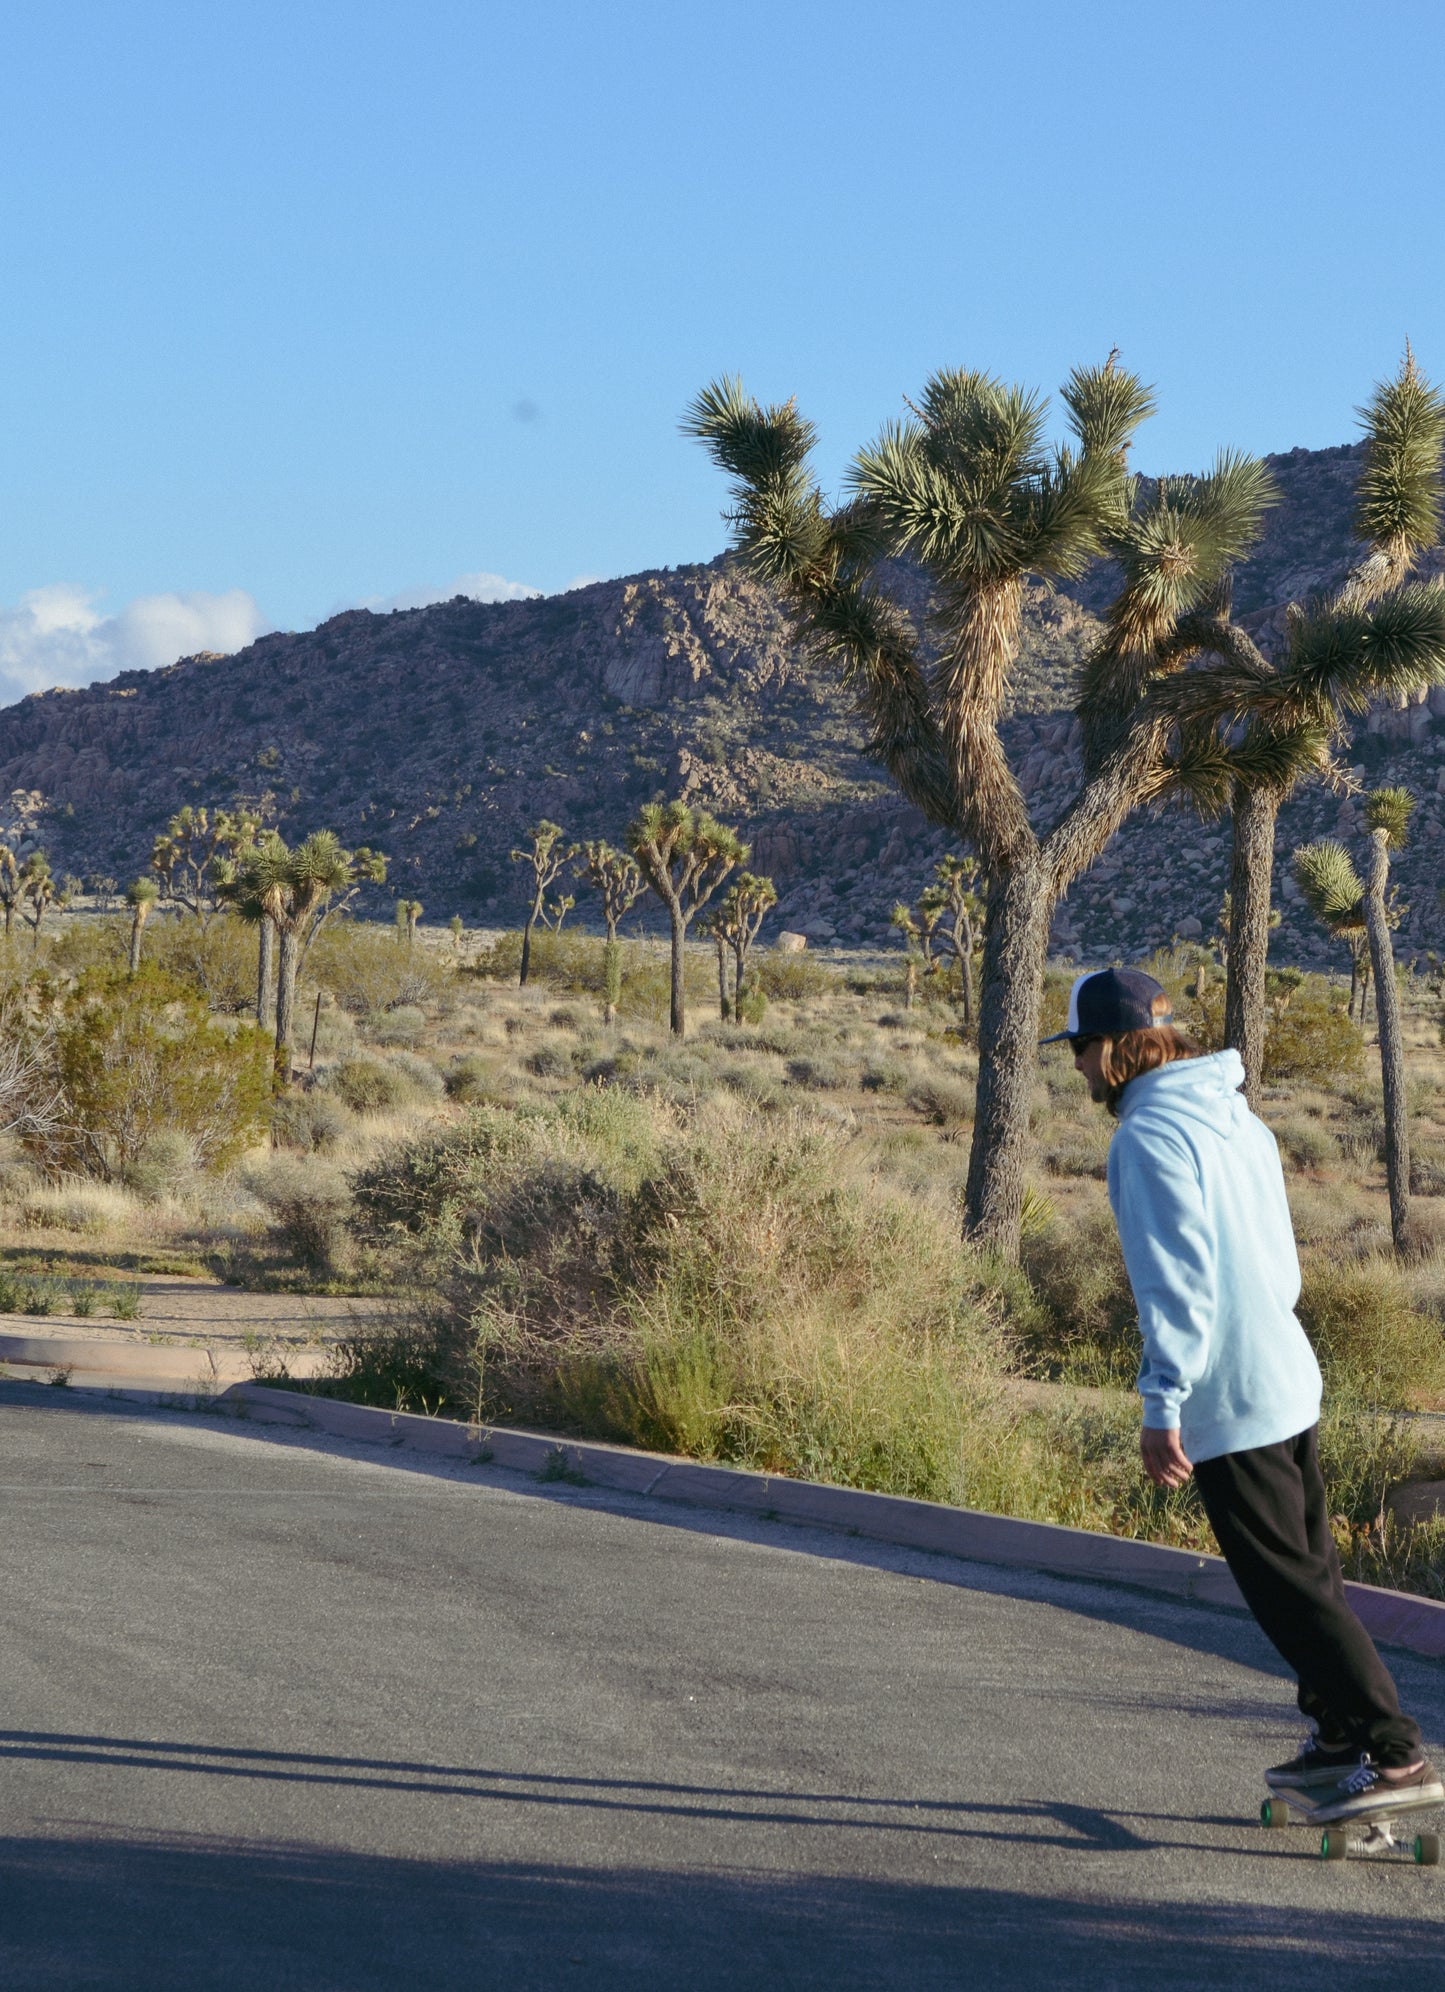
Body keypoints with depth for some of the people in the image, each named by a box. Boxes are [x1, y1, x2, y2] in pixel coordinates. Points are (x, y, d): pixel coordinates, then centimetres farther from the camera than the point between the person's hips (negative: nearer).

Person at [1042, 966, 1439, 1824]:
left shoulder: (1151, 1135, -15)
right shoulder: (1235, 1116, 14)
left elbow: (1178, 1277, -22)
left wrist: (1162, 1403, -22)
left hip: (1229, 1401, -9)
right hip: (1291, 1379, 9)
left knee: (1291, 1584, -5)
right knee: (1310, 1571, 17)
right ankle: (1341, 1736, 25)